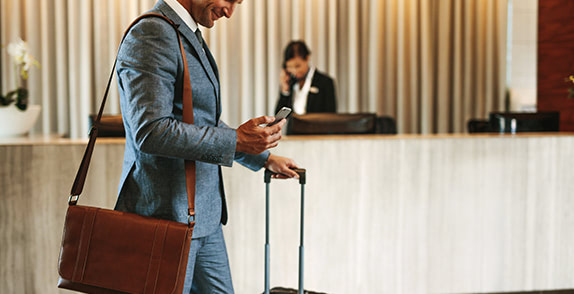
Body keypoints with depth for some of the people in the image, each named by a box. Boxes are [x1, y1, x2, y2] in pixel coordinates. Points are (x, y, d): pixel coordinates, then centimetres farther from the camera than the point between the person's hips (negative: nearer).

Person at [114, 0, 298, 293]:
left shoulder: (189, 37, 16)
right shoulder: (152, 34, -16)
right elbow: (151, 131, -26)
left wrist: (264, 157, 28)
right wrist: (236, 140, -23)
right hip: (167, 215, -10)